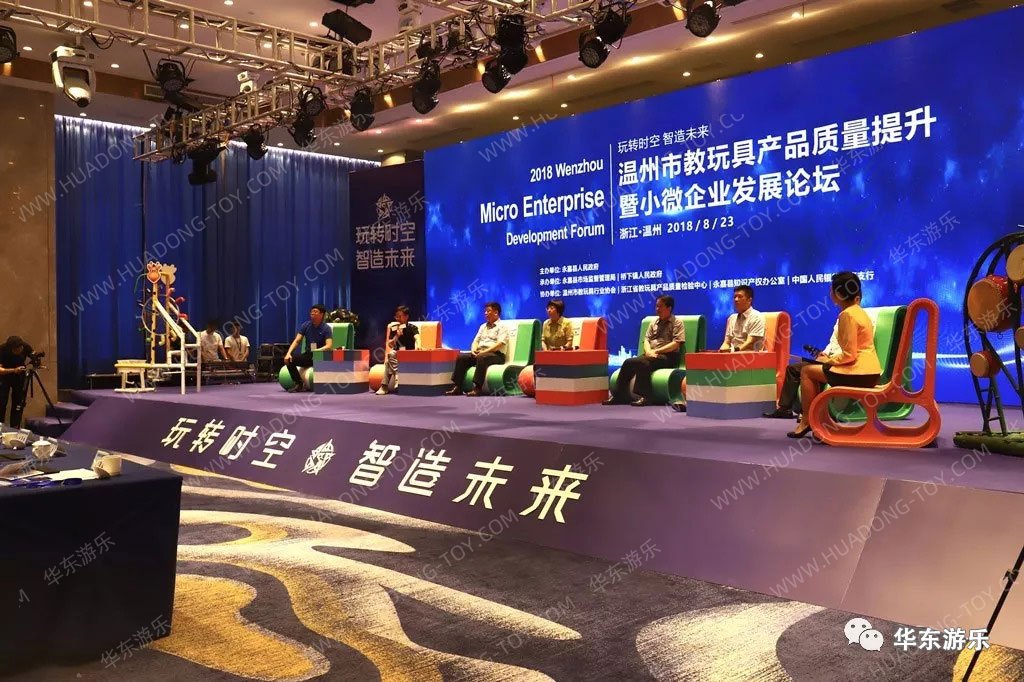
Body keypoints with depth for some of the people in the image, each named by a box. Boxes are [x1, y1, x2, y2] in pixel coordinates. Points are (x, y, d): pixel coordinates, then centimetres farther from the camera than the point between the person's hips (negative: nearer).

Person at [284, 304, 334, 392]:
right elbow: (297, 341, -2)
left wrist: (317, 351, -37)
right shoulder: (305, 325, 4)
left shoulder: (326, 328, -8)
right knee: (289, 359, -20)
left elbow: (329, 345, -20)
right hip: (308, 354, 4)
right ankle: (299, 384, -14)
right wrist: (288, 353, -18)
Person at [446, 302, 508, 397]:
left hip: (496, 354, -7)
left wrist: (484, 352, -20)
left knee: (482, 358, -38)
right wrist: (474, 349, -4)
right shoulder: (483, 326, 25)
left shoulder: (502, 326, 2)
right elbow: (476, 341, 20)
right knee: (461, 357, -14)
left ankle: (477, 388, -44)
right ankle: (457, 386, -21)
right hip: (479, 353, 7)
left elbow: (500, 343, -13)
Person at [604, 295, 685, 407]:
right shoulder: (654, 323, 22)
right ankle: (619, 394, -20)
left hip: (667, 357, -6)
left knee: (643, 363, -35)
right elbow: (646, 339, 15)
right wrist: (648, 351, -8)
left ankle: (644, 396, -33)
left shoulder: (677, 322, 3)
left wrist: (656, 351, -13)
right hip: (652, 355, 6)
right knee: (628, 363, -20)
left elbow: (676, 343, -9)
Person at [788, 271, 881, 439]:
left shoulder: (847, 314, -16)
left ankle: (807, 420, 9)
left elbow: (849, 355, -19)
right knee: (818, 369, 23)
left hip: (860, 373, -10)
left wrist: (828, 360, -4)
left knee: (807, 371, 1)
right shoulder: (858, 311, 14)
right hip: (869, 371, 10)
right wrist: (830, 358, 13)